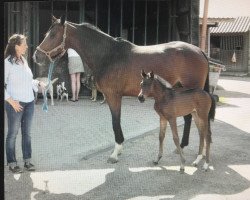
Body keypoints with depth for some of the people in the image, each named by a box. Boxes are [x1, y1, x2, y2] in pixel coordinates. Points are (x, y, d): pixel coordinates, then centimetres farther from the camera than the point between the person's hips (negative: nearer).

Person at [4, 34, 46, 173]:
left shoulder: (24, 60, 8)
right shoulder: (8, 62, -13)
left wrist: (38, 83, 5)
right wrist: (11, 101, -18)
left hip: (29, 102, 7)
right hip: (15, 104, -6)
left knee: (27, 132, 14)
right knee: (13, 133, 5)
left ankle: (27, 160, 25)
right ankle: (12, 163, 17)